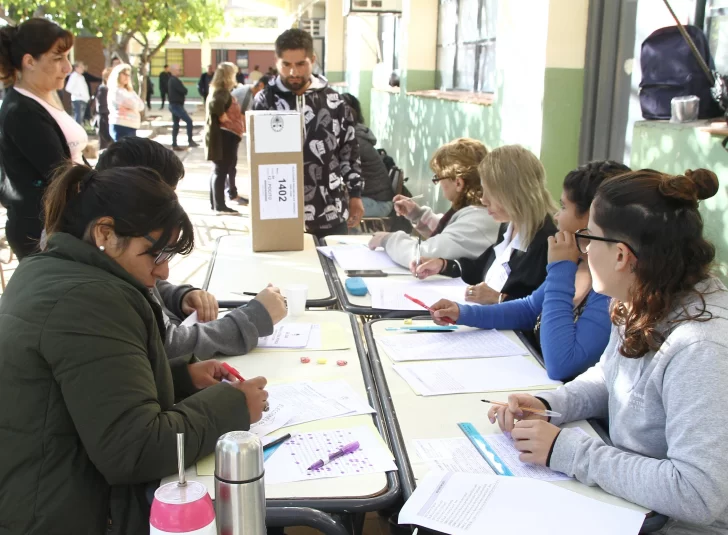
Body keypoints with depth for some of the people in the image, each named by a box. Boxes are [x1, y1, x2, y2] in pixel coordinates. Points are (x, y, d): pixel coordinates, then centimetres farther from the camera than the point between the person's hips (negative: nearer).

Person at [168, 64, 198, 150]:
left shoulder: (170, 80, 15)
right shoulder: (175, 80, -18)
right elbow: (184, 91, -21)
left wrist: (182, 92, 8)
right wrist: (184, 90, 3)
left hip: (173, 105, 10)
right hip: (177, 105, -10)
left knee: (176, 125, 11)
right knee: (189, 121, -10)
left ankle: (174, 145, 13)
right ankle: (190, 141, -10)